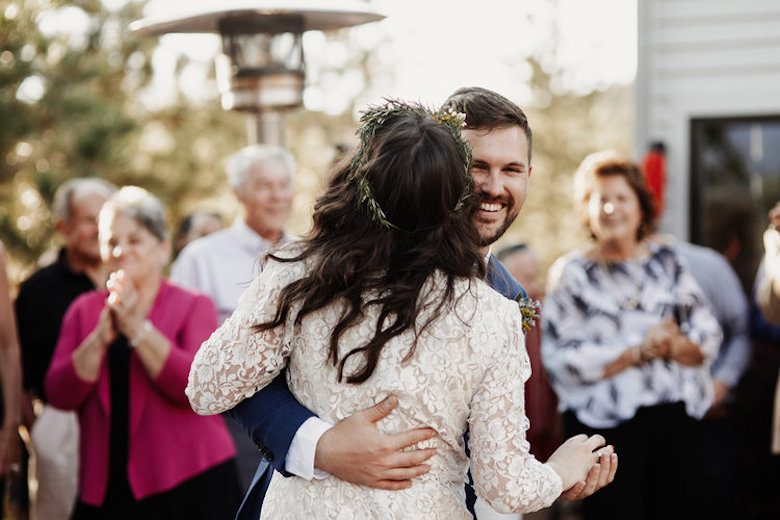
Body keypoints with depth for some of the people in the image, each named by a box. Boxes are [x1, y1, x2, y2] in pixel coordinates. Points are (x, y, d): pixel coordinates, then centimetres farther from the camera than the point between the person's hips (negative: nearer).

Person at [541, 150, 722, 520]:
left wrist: (676, 345, -13)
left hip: (675, 420, 3)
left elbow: (709, 337, 8)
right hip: (604, 426, -3)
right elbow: (562, 361, -8)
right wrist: (639, 351, -14)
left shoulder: (667, 262, 11)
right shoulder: (571, 273, 2)